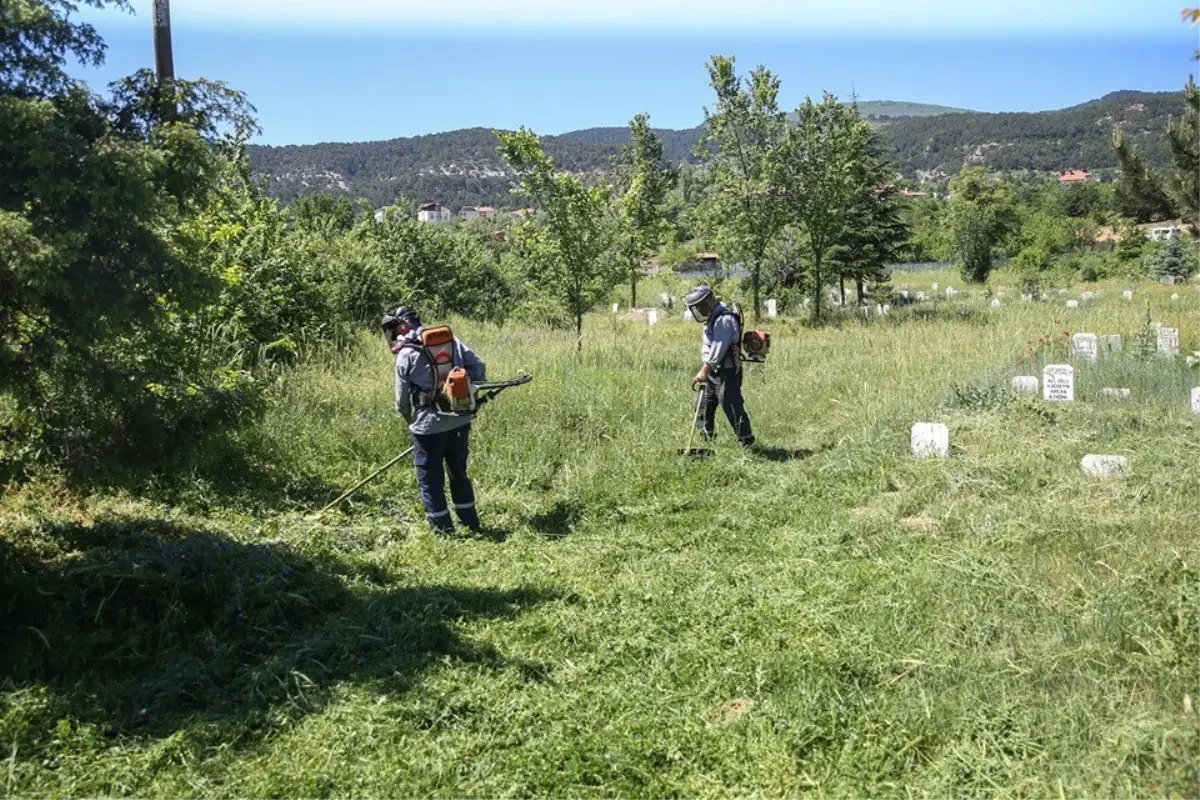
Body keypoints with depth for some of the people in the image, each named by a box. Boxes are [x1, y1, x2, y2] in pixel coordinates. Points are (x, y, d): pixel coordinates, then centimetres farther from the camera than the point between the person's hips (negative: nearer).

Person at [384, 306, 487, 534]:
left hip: (429, 426, -5)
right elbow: (479, 368, 3)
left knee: (431, 480, 9)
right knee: (459, 473, 20)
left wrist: (411, 421, 18)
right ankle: (471, 524, 27)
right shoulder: (450, 338, 6)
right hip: (460, 421, 5)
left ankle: (443, 530, 14)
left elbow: (402, 399, 0)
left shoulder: (406, 354, -5)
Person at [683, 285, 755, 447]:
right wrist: (705, 372, 17)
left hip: (727, 374, -10)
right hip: (713, 373, 10)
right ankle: (707, 439, 29)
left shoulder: (724, 319, -19)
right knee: (704, 406, 15)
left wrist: (704, 371, -27)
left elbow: (718, 349, -26)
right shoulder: (713, 318, 13)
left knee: (732, 406, -9)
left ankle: (747, 441, 1)